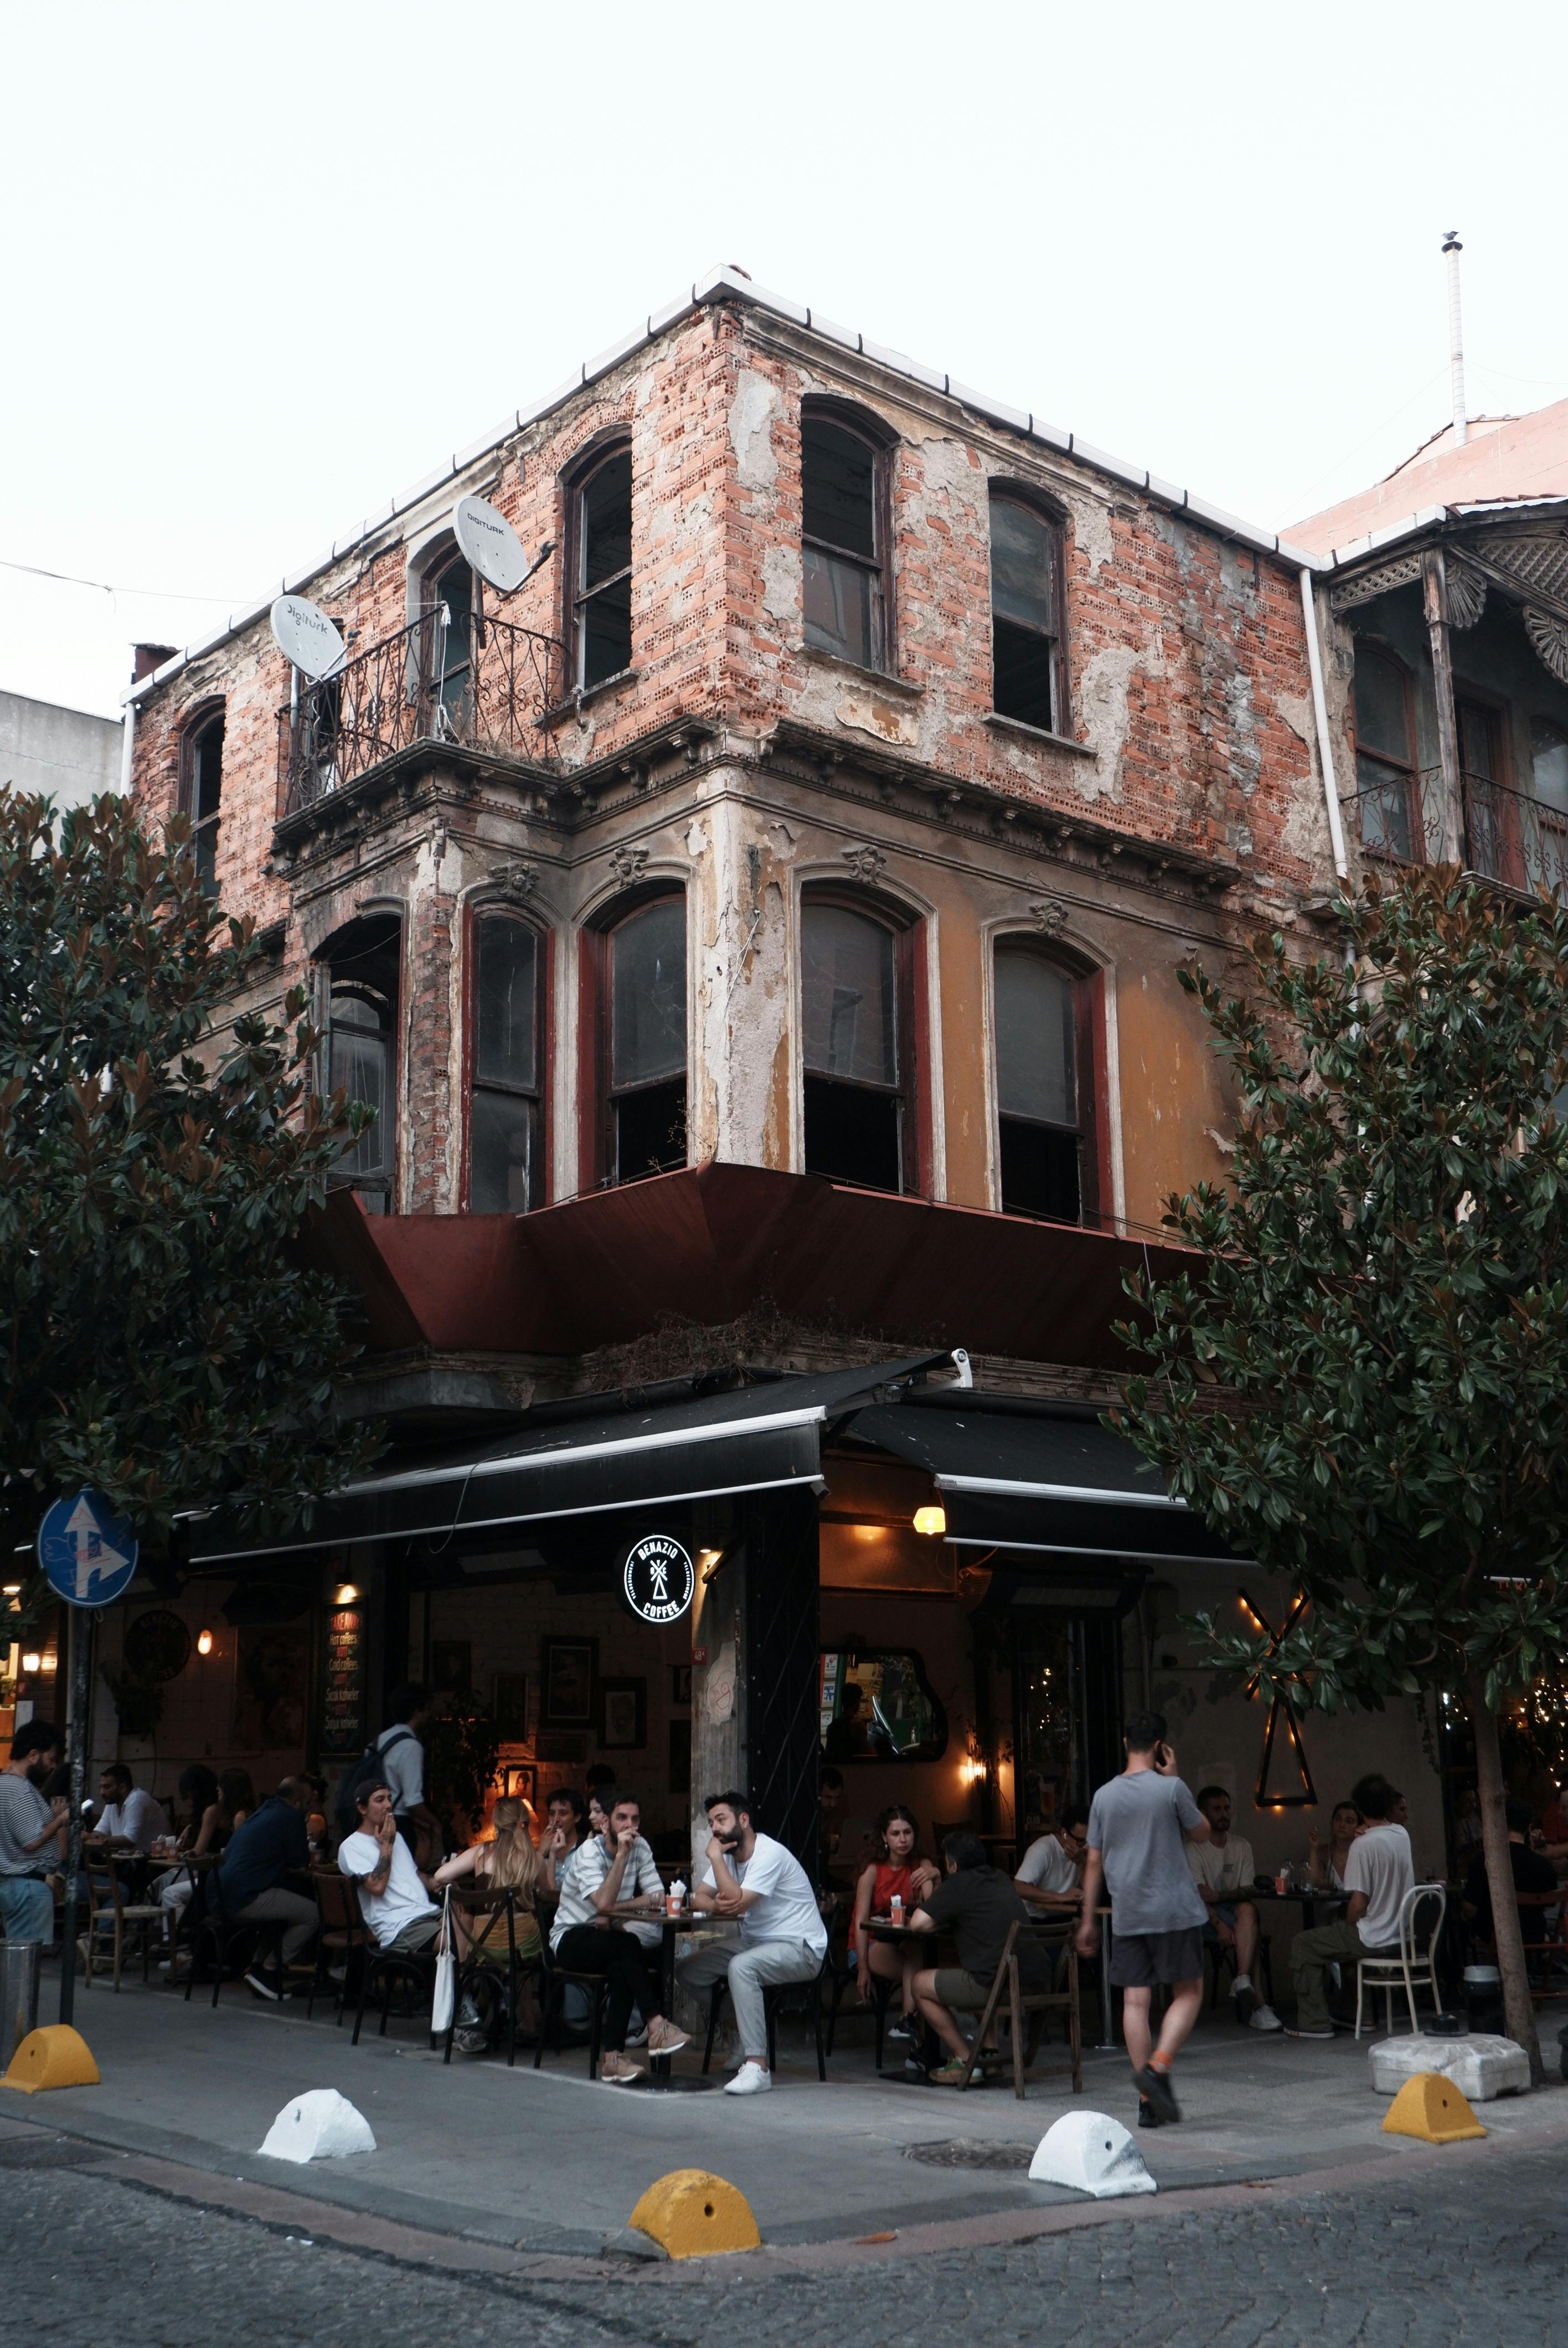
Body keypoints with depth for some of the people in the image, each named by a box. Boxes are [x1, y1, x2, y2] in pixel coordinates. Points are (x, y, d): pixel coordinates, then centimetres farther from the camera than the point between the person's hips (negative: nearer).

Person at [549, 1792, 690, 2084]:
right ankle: (656, 2026, -36)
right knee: (626, 1945, -33)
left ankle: (613, 2057, -28)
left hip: (606, 1936, 4)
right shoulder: (589, 1852, -15)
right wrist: (621, 1855, -32)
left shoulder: (640, 1847, 2)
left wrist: (614, 1912, -19)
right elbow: (604, 1904, -31)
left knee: (622, 1968, -31)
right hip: (570, 1939, -4)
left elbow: (658, 1899, -8)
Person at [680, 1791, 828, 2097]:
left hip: (801, 1948, -9)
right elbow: (698, 1897, 5)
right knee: (689, 1970, -3)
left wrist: (716, 1857, -21)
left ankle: (757, 2067, -34)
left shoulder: (770, 1854, -21)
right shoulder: (728, 1854, 8)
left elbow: (737, 1901, -29)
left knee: (741, 1966, -36)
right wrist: (716, 1906, -18)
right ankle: (739, 2038, 6)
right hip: (756, 1943, 9)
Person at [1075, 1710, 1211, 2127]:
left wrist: (1088, 1920, 16)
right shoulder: (1170, 1789, -8)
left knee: (1135, 2001, 4)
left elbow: (1094, 1863, 9)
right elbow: (1202, 1833, 9)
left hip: (1126, 1916, 4)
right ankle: (1157, 2068, -13)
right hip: (1173, 1910, -4)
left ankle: (1147, 2102, 4)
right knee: (1188, 1993, 6)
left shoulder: (1104, 1796, 6)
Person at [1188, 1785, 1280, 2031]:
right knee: (1249, 1928, -31)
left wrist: (1219, 1895, -15)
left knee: (1247, 1910, -33)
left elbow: (1247, 1891, 6)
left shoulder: (1241, 1845, 14)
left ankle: (1242, 1984, -38)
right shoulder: (1193, 1847, -3)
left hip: (1232, 1909, 4)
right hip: (1202, 1916, -4)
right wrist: (1219, 1925, -28)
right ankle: (1254, 2002, -34)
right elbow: (1199, 1895, -13)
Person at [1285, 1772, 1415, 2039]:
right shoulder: (1403, 1835, 2)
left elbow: (1359, 1904, -20)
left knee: (1303, 1945, 6)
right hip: (1401, 1935, 8)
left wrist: (1349, 1928, -1)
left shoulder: (1363, 1845, -21)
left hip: (1373, 1938, -8)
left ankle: (1314, 2022, 5)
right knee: (1326, 1935, 30)